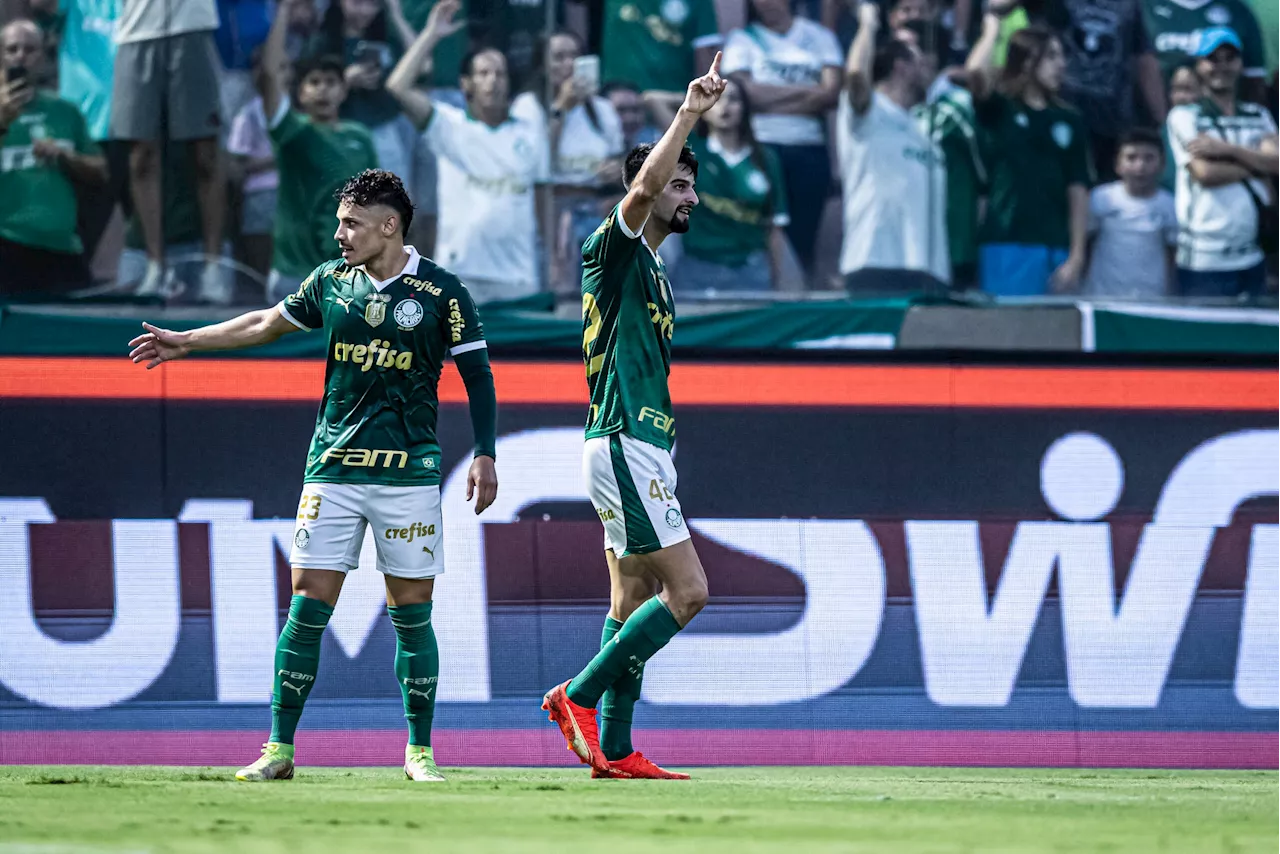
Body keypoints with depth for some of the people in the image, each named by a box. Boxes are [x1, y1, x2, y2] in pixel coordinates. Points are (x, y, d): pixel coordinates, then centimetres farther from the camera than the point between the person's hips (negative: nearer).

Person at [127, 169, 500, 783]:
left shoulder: (441, 292, -3)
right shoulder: (331, 282, 7)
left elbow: (477, 375, 1)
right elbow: (267, 324, 23)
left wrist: (484, 456, -6)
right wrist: (187, 342, 28)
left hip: (409, 473, -3)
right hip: (333, 470, 3)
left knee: (412, 614, -1)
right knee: (307, 608, -3)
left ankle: (420, 751, 10)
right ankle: (279, 750, 1)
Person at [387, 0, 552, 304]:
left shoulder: (531, 133, 11)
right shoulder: (449, 125, 2)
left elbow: (542, 196, 14)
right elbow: (398, 87, -9)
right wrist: (431, 35, -6)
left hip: (518, 274, 3)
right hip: (460, 270, -3)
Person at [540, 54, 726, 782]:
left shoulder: (655, 271, 20)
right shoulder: (615, 248, -7)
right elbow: (644, 188, -29)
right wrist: (690, 115, -31)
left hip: (642, 446, 10)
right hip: (622, 444, -10)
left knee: (635, 603, 8)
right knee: (687, 590, -13)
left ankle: (614, 750, 9)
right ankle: (578, 695, -9)